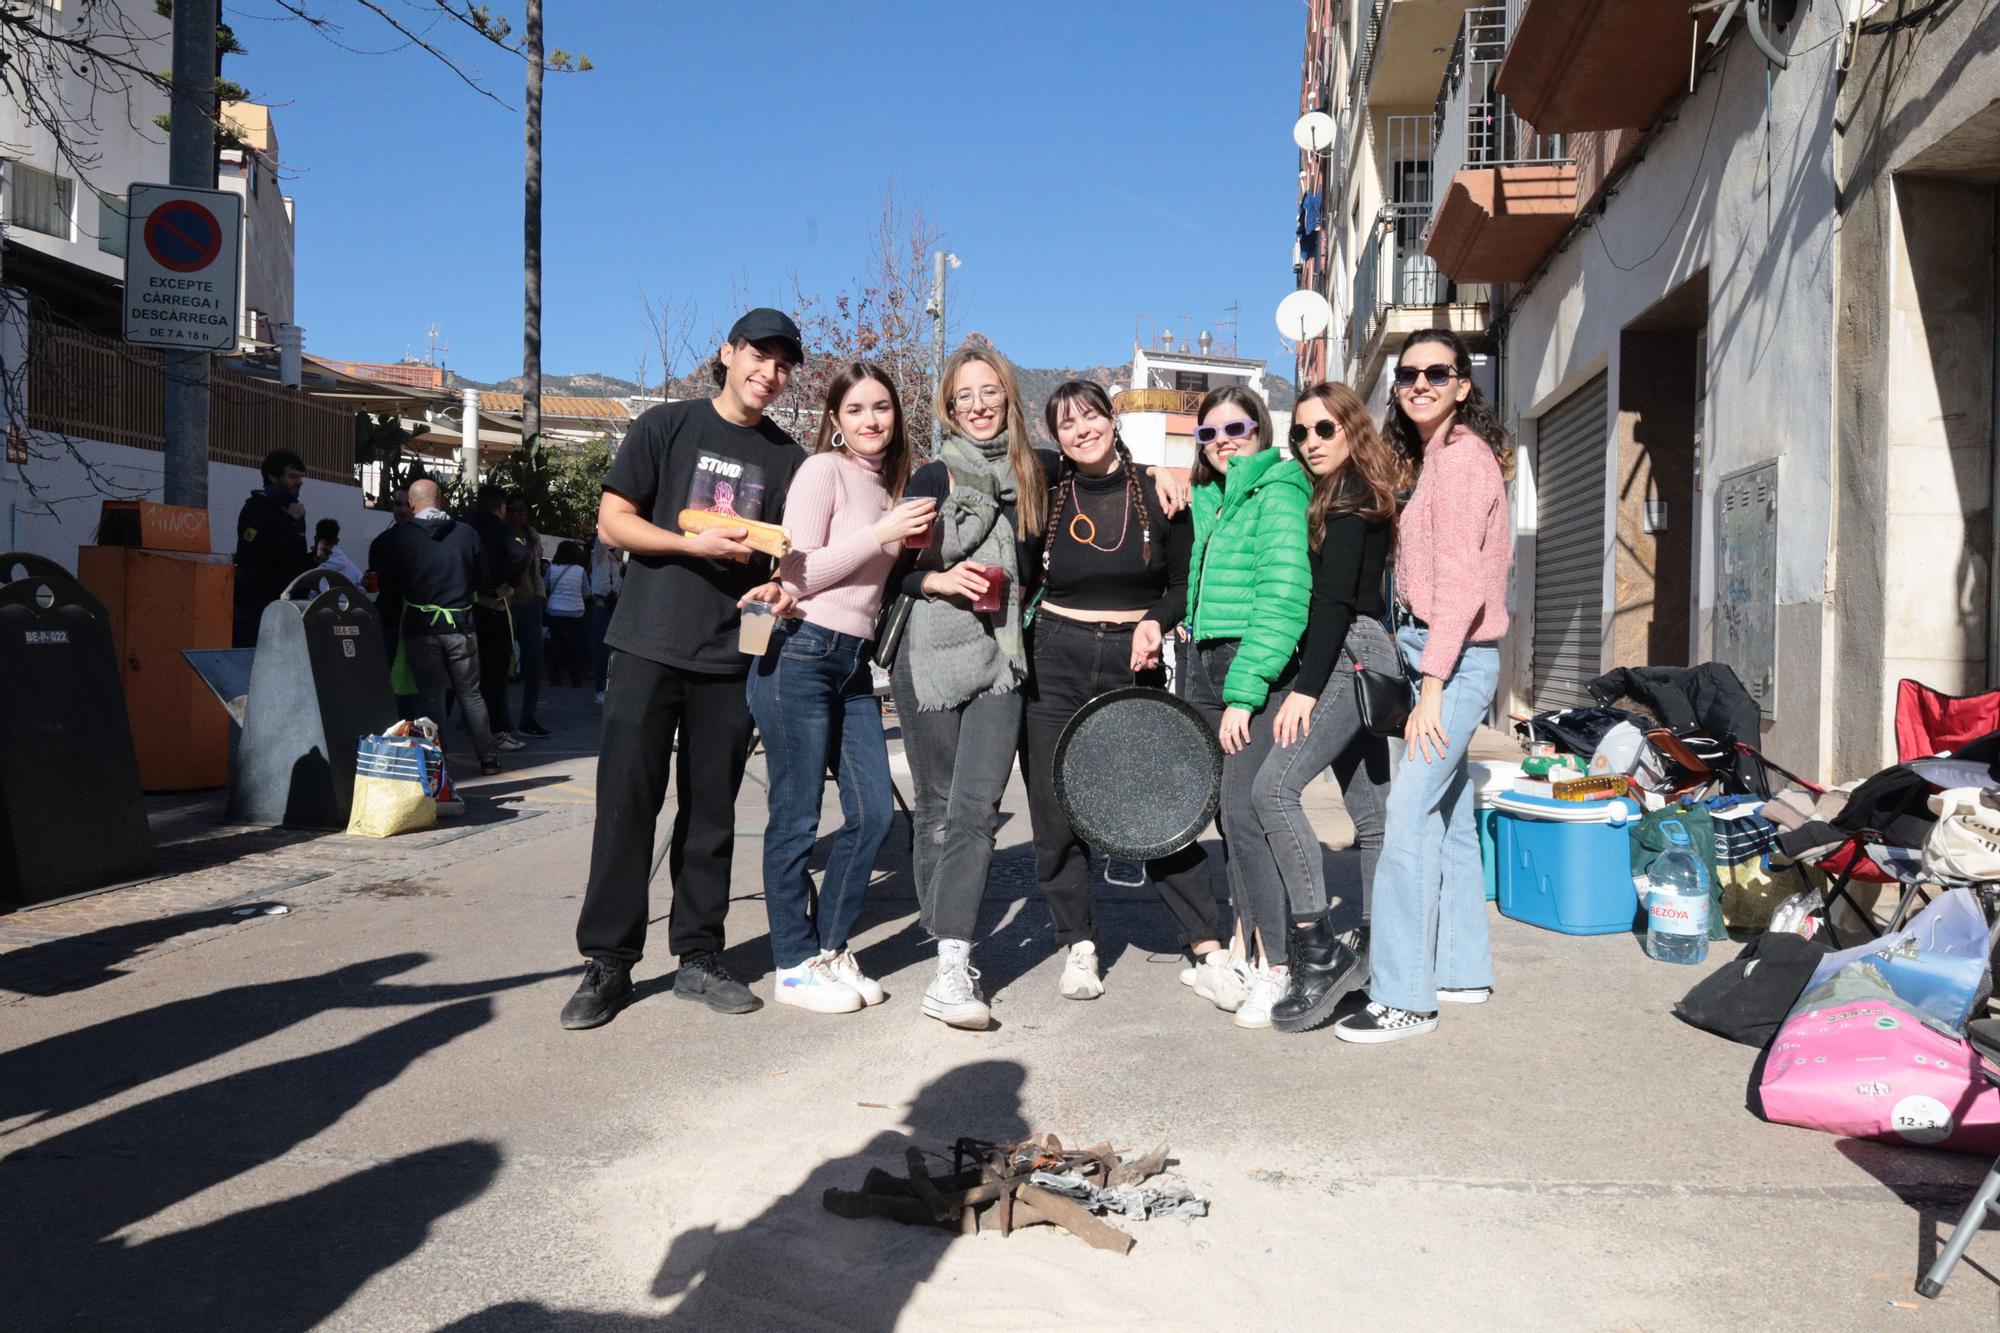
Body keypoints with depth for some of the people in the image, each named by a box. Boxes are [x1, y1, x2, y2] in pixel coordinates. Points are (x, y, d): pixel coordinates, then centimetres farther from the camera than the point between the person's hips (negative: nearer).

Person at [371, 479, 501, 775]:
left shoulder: (396, 537, -5)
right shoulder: (467, 534, -1)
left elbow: (387, 586, -2)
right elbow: (482, 576, 9)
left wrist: (401, 613, 16)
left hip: (420, 628, -1)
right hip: (461, 626, 1)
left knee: (432, 696, 6)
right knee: (471, 693, 11)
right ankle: (487, 758, 13)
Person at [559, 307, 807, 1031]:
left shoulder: (788, 458, 12)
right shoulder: (667, 425, 4)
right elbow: (612, 521, 0)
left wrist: (780, 586, -9)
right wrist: (693, 543, -15)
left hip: (734, 658, 3)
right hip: (650, 645, -2)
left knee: (711, 815, 8)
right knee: (626, 805, -1)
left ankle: (698, 958, 18)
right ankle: (608, 963, 8)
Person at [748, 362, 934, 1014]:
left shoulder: (890, 484, 16)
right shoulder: (823, 471, -7)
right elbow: (798, 575, -14)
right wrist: (881, 534, -17)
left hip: (854, 661, 8)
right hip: (800, 655, -8)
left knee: (873, 812, 5)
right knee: (796, 819, 0)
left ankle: (829, 948, 20)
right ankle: (795, 965, 12)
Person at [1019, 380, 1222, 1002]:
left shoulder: (1158, 494, 2)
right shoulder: (1046, 495, 4)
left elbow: (1184, 585, 4)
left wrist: (1156, 620, -13)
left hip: (1135, 664, -1)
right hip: (1055, 664, 2)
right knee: (1057, 812, 3)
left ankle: (1209, 946, 7)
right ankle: (1078, 945, 18)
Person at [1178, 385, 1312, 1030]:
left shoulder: (1278, 493, -7)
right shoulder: (1207, 500, 18)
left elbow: (1283, 600, -16)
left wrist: (1244, 690, -20)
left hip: (1260, 671, -8)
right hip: (1206, 667, 8)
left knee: (1244, 810, -14)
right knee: (1229, 814, 10)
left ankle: (1273, 970, -6)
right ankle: (1245, 947, 20)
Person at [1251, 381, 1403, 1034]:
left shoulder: (1349, 496, -6)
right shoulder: (1354, 495, 22)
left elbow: (1335, 599, -16)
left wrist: (1305, 689, -21)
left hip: (1352, 656, -10)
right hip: (1362, 661, 10)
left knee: (1274, 786, -21)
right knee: (1371, 813, 10)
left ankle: (1320, 949, -21)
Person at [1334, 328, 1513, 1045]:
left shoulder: (1460, 455, -10)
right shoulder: (1437, 456, 18)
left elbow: (1460, 579, -18)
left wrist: (1432, 684, -23)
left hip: (1453, 660, -10)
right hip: (1440, 657, 10)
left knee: (1408, 819, -12)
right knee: (1449, 818, 14)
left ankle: (1403, 997, -9)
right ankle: (1464, 970, 24)